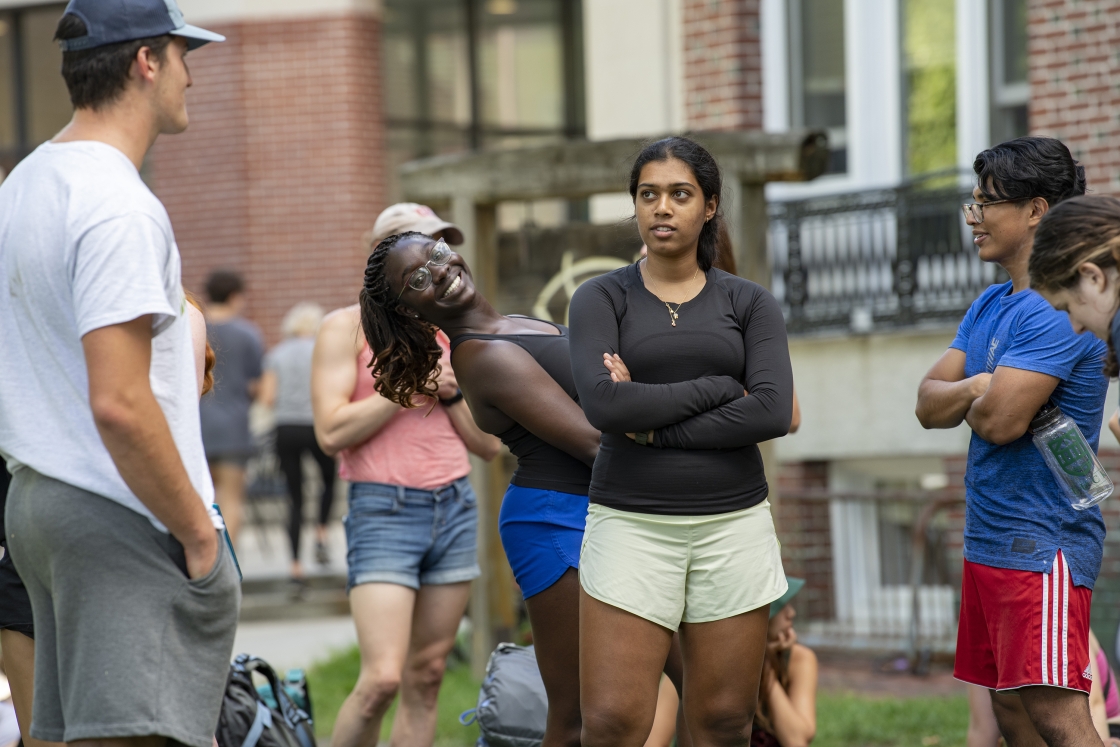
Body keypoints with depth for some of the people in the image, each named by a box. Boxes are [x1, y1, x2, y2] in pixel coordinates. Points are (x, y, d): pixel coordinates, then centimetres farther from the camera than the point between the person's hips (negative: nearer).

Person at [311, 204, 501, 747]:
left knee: (426, 677, 4)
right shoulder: (347, 327, 0)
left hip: (455, 508, 5)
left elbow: (489, 445, 14)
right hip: (384, 511, -5)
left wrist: (451, 389, -2)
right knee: (383, 677, -15)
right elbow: (332, 432, -11)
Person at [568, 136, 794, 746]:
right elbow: (603, 404, -14)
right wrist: (718, 387, -9)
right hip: (631, 525, -1)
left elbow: (774, 413, -9)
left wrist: (652, 422, -11)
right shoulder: (602, 299, 3)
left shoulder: (748, 304, 7)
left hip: (732, 525, 2)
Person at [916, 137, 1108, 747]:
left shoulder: (1055, 308, -15)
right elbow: (928, 405, 10)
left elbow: (1001, 420, -22)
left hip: (1041, 544, -10)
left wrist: (966, 399, 1)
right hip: (991, 538, 10)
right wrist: (978, 387, -11)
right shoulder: (989, 306, 16)